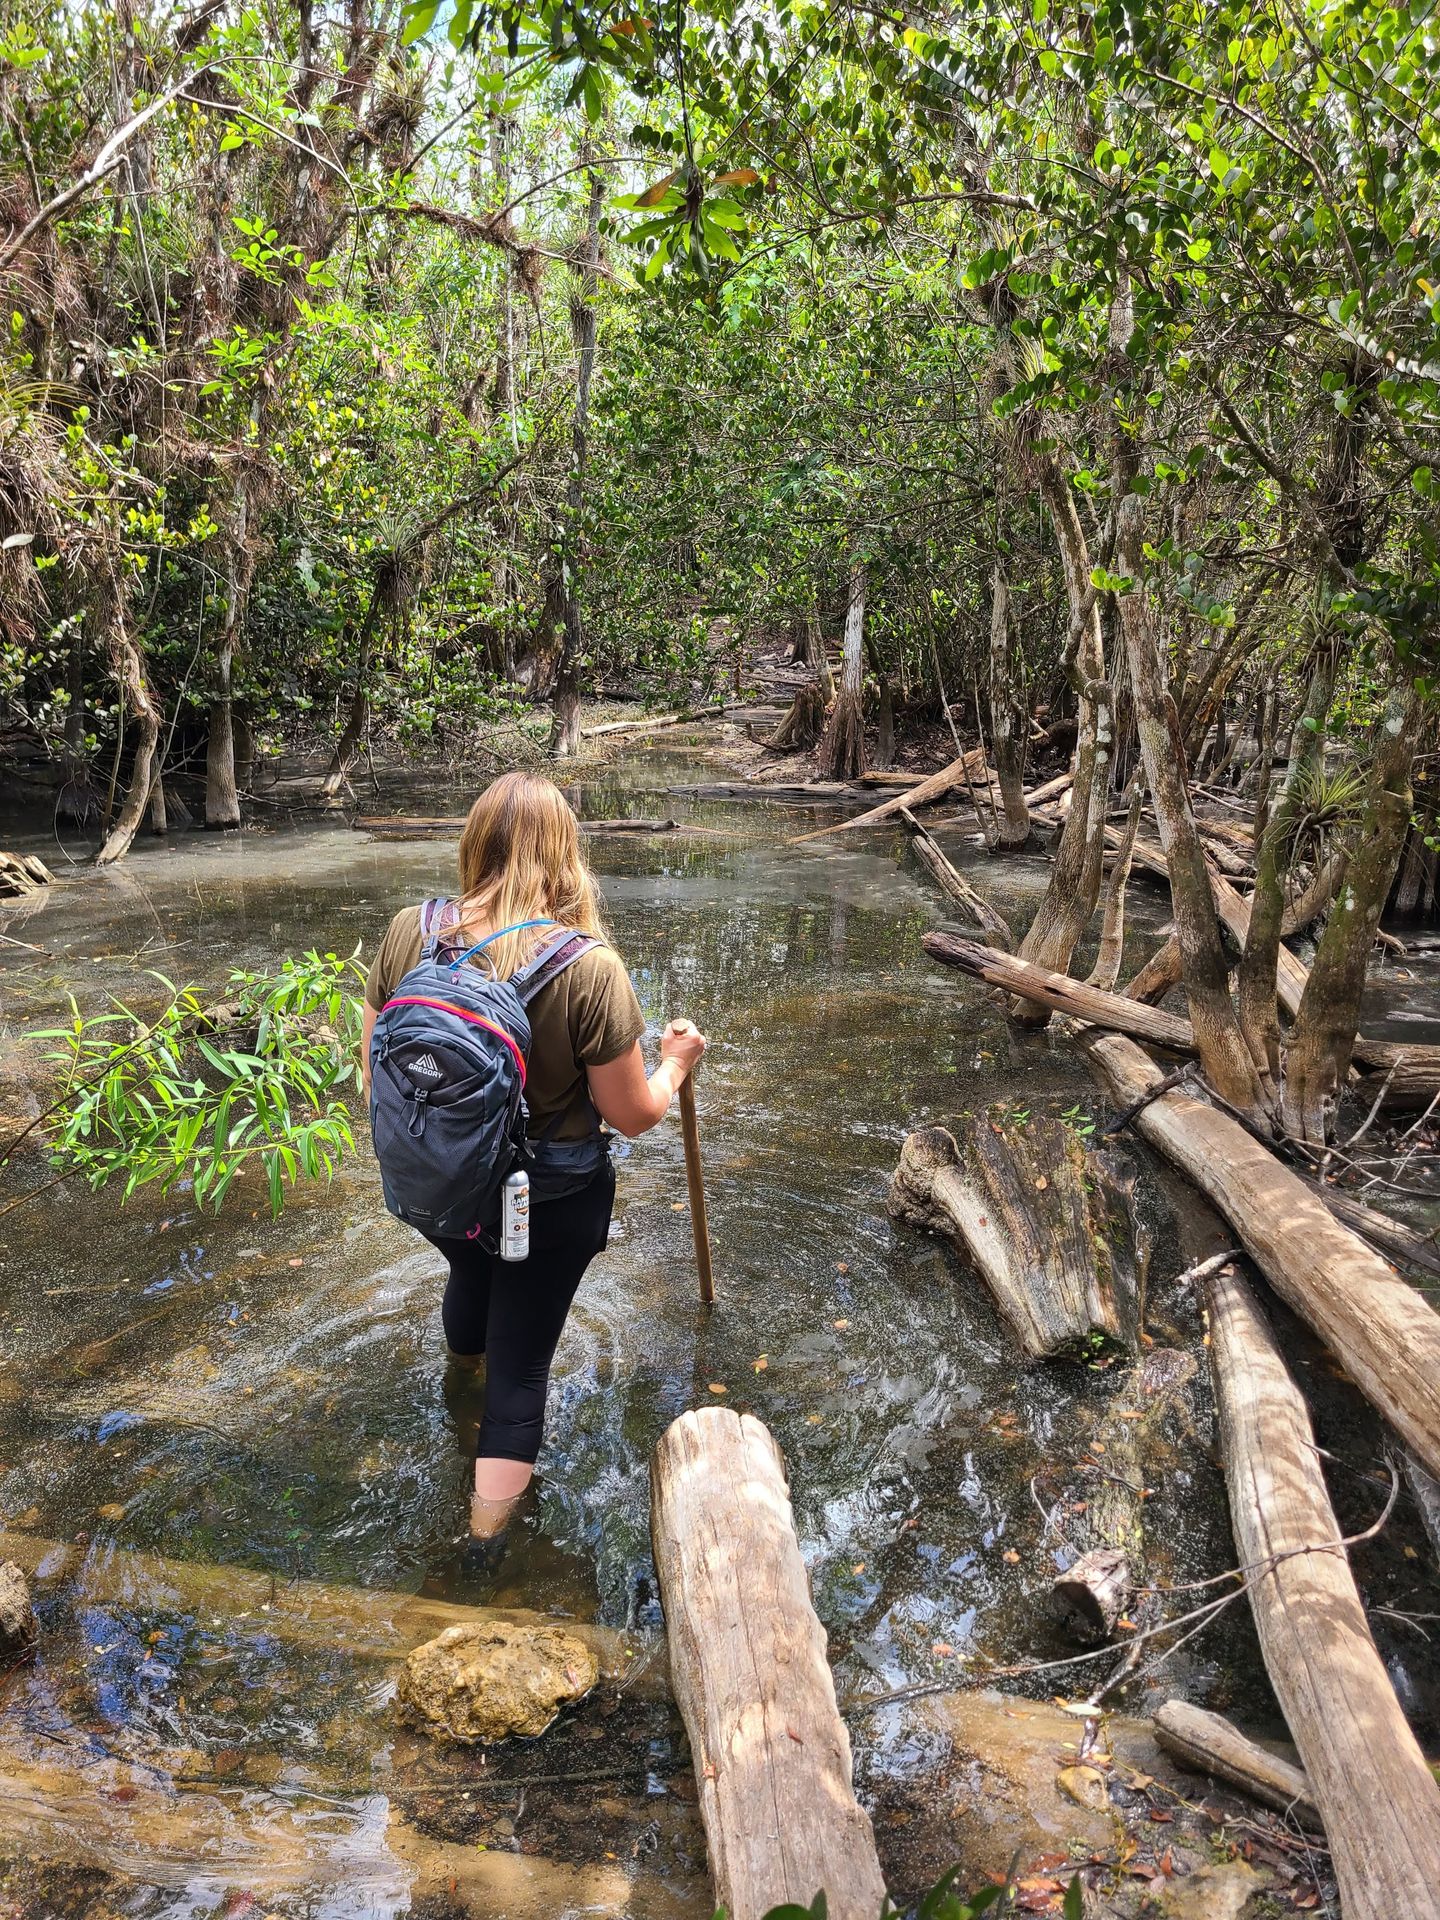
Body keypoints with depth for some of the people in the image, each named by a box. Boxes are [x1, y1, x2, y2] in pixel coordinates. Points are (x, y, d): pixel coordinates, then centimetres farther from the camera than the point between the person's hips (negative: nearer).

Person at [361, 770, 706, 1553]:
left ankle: (464, 1364, 71)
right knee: (520, 1361, 16)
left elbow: (378, 1076, -4)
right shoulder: (589, 968, -27)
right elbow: (633, 1116, -17)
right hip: (550, 1206, -5)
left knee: (471, 1271, 37)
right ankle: (487, 1526, 33)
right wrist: (675, 1063, 3)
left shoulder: (407, 933, -17)